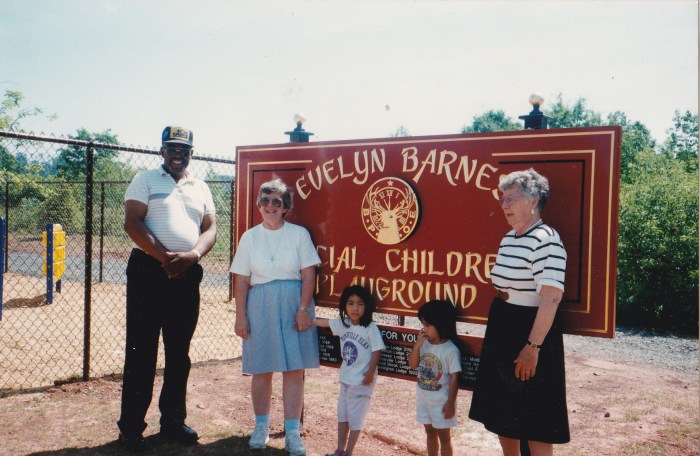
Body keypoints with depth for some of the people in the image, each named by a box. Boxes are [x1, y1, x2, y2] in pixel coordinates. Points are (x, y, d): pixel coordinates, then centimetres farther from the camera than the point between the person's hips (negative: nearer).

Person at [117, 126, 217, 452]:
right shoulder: (145, 180, 5)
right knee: (141, 351, -1)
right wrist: (165, 257, -17)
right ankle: (131, 428, 8)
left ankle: (172, 420, 22)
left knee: (179, 351, 10)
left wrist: (192, 255, -12)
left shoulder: (201, 188, 15)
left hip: (188, 274, 4)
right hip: (149, 270, -4)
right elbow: (132, 223, -7)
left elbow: (210, 228, 8)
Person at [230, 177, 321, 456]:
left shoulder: (299, 234, 2)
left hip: (293, 304, -1)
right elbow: (241, 280, 4)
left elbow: (308, 274, -2)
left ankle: (292, 432, 7)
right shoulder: (250, 237, 6)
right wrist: (240, 316, -1)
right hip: (260, 306, 1)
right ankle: (261, 427, 23)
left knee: (294, 368, -1)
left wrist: (303, 309, -10)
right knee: (261, 369, 7)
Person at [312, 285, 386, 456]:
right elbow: (323, 322, 8)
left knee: (355, 417, 5)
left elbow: (376, 351, -17)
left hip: (362, 381, -7)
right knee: (342, 414, 17)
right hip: (345, 378, 7)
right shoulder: (342, 324, -2)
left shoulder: (371, 328, -20)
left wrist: (371, 373, -16)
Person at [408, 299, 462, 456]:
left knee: (443, 435, 8)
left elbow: (454, 378, -17)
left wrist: (450, 403, -15)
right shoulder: (425, 344, -4)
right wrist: (417, 344, -14)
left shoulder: (451, 349, -20)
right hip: (424, 399, 6)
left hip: (441, 401, -6)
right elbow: (412, 364, 0)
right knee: (430, 432, 20)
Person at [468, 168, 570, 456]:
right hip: (501, 328, 9)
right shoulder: (508, 239, 10)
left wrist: (533, 346, -26)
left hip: (530, 332, -9)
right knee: (501, 411, 19)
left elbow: (551, 299, -24)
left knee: (534, 420, 3)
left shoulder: (546, 240, -19)